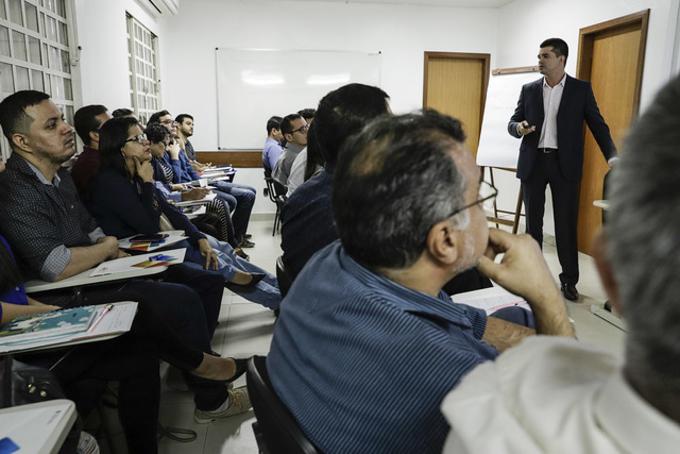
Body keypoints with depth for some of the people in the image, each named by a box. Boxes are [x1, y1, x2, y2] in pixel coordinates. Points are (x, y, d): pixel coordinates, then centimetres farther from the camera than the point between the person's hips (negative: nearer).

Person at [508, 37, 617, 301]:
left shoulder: (581, 89, 3)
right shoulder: (529, 90, 8)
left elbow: (598, 125, 1)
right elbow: (512, 122, 8)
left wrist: (612, 156, -12)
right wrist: (519, 128, -17)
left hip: (565, 164, -2)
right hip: (533, 162, 2)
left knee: (566, 224, 2)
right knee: (533, 222, 8)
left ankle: (569, 280, 12)